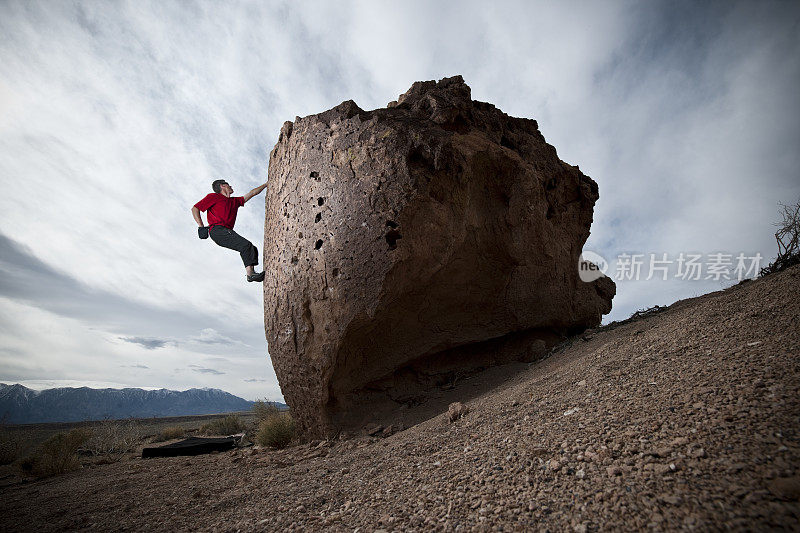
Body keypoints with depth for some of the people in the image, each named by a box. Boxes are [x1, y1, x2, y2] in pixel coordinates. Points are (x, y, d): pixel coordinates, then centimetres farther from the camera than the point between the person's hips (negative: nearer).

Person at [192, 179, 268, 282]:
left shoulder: (235, 201, 29)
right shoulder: (213, 196, 11)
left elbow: (252, 193, 35)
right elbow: (195, 208, 9)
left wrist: (266, 184, 37)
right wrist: (201, 227, -2)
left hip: (227, 231, 8)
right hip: (217, 230, -8)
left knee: (253, 249, -4)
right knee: (246, 245, -25)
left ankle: (252, 272, -16)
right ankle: (250, 274, -31)